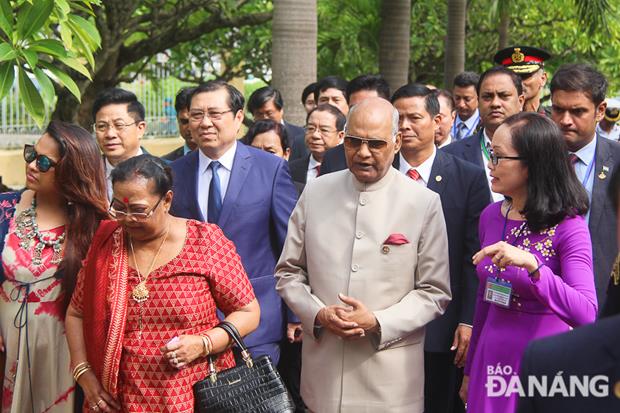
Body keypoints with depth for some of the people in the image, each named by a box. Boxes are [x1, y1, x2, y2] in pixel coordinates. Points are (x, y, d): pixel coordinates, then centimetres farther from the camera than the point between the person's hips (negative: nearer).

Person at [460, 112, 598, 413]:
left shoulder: (569, 227, -15)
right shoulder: (491, 216, 2)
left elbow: (586, 314, -27)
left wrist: (532, 264, -38)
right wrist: (470, 370, 17)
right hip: (492, 361, 5)